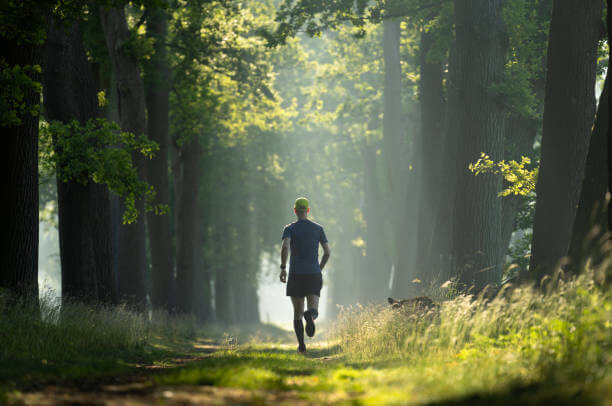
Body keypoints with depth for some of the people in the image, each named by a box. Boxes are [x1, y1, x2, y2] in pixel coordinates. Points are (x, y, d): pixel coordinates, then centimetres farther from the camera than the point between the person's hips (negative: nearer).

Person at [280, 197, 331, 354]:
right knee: (314, 310, -6)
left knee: (297, 312, 13)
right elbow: (327, 252, 5)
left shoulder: (289, 229, 1)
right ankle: (310, 315, -45)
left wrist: (283, 268, -9)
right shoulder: (318, 228, 8)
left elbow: (285, 247, -19)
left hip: (296, 275, -1)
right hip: (314, 274, 1)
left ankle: (301, 345, 11)